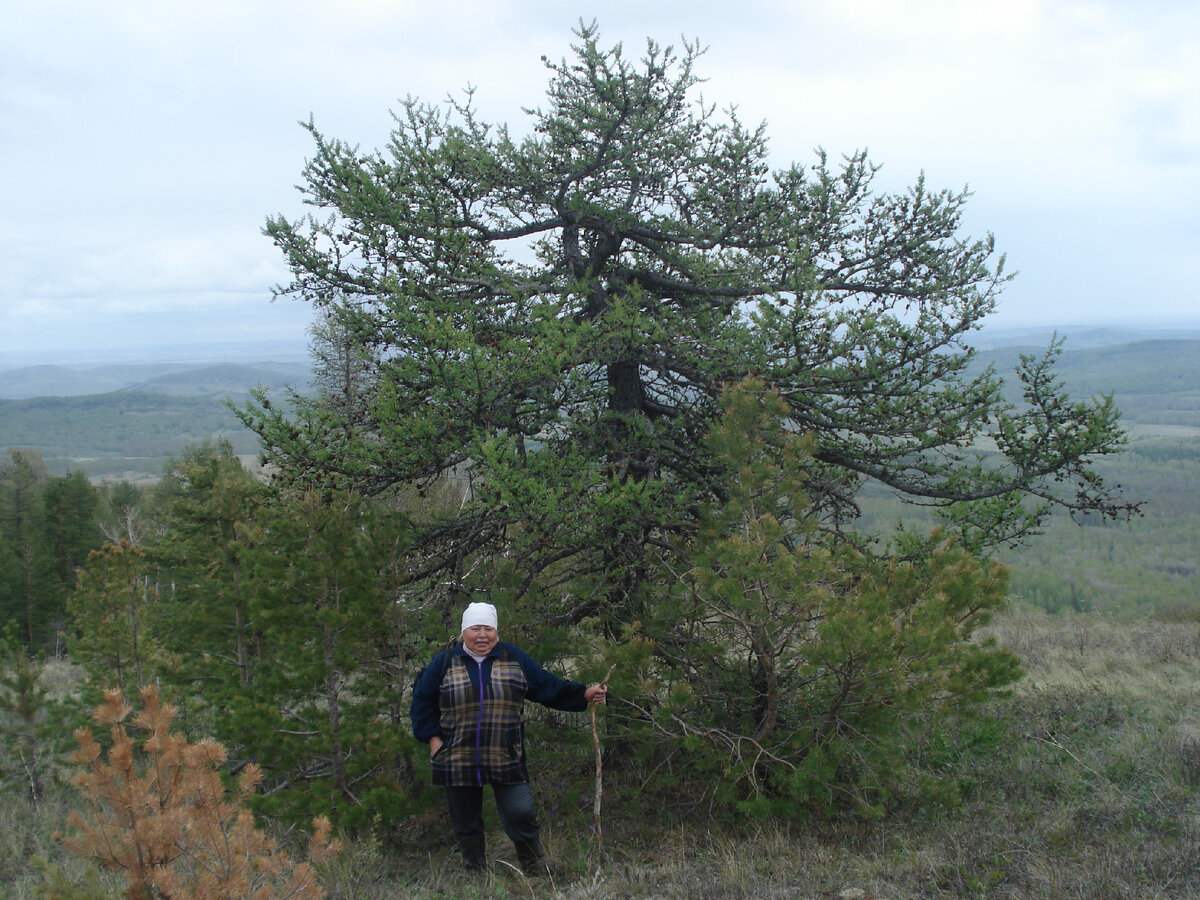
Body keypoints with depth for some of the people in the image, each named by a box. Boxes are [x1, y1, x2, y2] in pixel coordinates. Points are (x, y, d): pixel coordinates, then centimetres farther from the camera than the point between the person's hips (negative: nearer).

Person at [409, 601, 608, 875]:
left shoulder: (515, 658, 6)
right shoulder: (445, 662, 4)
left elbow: (549, 687, 9)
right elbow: (422, 701, 10)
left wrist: (585, 694, 0)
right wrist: (432, 737, 0)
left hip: (506, 759, 0)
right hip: (458, 759, 1)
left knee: (521, 817, -4)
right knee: (466, 825, 9)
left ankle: (537, 875, 15)